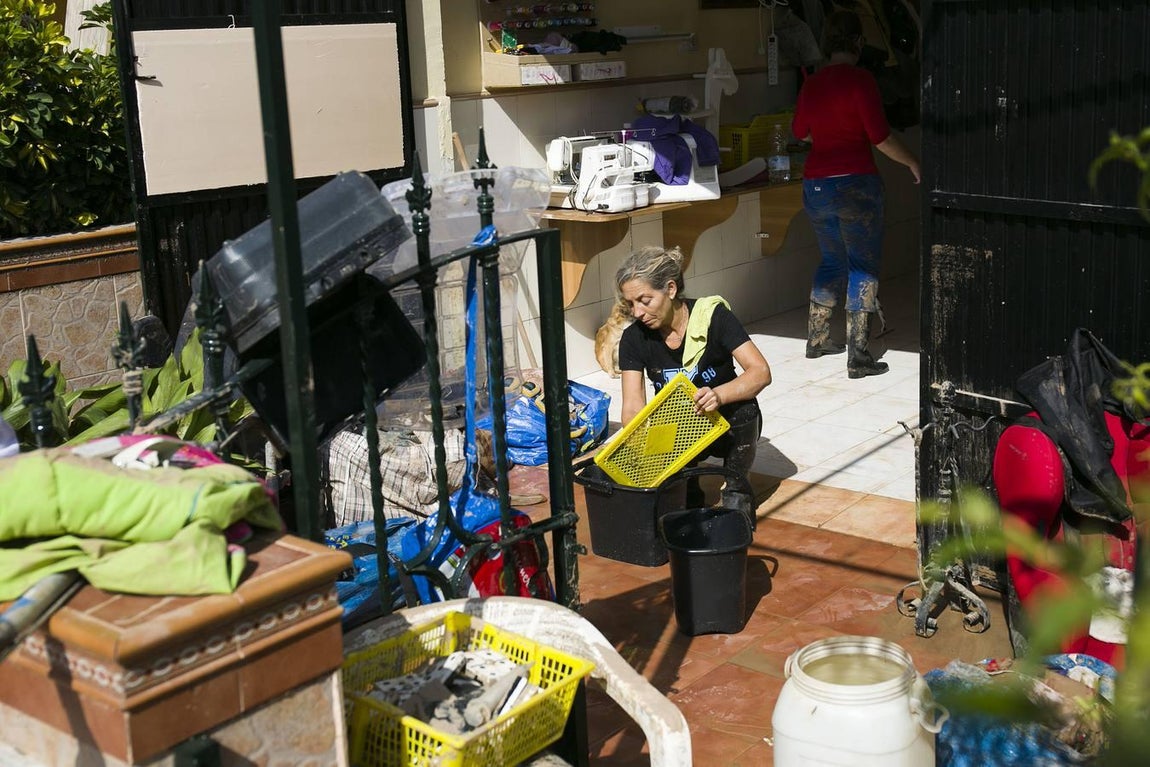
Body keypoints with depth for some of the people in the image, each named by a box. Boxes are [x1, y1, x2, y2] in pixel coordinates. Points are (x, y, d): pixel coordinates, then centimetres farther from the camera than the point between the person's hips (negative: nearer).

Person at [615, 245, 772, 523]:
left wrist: (718, 395, -46)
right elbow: (633, 407, -18)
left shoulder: (712, 316, -19)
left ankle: (736, 492, -9)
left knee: (743, 405, -34)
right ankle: (689, 496, 6)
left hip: (727, 425, -1)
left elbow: (761, 372, -26)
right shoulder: (634, 339, -12)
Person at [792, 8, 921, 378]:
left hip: (816, 185, 6)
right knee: (864, 266, 1)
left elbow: (800, 132, 21)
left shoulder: (812, 84, 7)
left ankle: (817, 338, 30)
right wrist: (913, 163, 0)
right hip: (855, 184, -6)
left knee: (833, 259, 23)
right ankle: (858, 357, -2)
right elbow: (880, 136, -14)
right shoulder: (860, 80, -11)